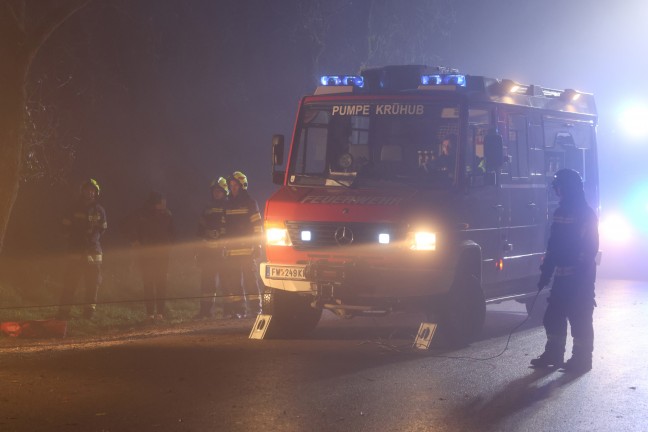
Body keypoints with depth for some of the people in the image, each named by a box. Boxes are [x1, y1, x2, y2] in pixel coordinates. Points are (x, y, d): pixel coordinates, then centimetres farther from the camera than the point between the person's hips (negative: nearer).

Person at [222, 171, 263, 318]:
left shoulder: (250, 203, 1)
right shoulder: (229, 205, 17)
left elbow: (257, 226, -5)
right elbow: (224, 227, 21)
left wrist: (257, 246, -12)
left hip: (247, 249, -5)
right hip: (232, 250, 5)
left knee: (250, 277, -6)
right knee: (233, 280, 3)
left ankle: (255, 307, -4)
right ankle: (237, 308, 7)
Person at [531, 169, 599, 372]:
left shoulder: (586, 214, -11)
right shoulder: (561, 212, 13)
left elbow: (589, 248, -16)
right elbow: (554, 246, 17)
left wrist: (582, 275, -22)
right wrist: (545, 273, 15)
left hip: (580, 278, -8)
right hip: (562, 276, 8)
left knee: (580, 318, -2)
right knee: (553, 316, 11)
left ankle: (582, 359, 5)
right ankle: (553, 354, 21)